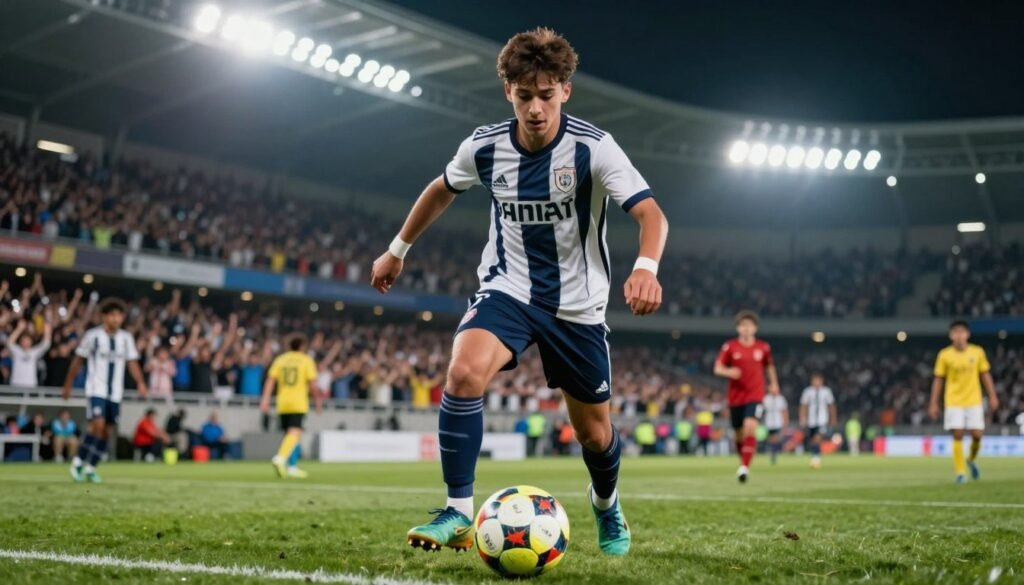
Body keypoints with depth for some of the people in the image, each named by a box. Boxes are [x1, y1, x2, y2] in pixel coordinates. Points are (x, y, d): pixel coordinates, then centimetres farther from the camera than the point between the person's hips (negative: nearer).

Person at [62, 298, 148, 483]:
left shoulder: (126, 338, 4)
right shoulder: (93, 335, -5)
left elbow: (132, 362, 3)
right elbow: (77, 360, 3)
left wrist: (140, 382, -14)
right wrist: (68, 385, 6)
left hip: (115, 393, 4)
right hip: (96, 389, -4)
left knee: (106, 429, 4)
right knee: (98, 424, -19)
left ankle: (90, 468, 16)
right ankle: (78, 461, -2)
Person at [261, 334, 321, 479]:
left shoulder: (280, 359, 11)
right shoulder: (307, 361, 0)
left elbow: (270, 380, 1)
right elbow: (312, 384, -6)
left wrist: (265, 399, -2)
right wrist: (317, 400, 6)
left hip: (282, 404, 5)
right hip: (298, 404, -5)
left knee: (290, 434, 17)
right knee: (295, 433, -13)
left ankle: (292, 467, 20)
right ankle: (281, 458, -36)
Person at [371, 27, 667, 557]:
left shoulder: (592, 148, -19)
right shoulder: (485, 146, -8)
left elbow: (651, 214, -27)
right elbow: (442, 189, 13)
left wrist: (646, 269, -48)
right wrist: (397, 250, 20)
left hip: (577, 305, -1)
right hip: (507, 289, 1)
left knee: (594, 431, 10)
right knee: (464, 372, -29)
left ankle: (607, 507, 45)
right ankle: (459, 514, -19)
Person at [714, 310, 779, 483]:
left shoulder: (763, 347, 3)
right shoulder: (730, 346, -2)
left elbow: (769, 365, 21)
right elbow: (718, 368, -4)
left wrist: (773, 383, 21)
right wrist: (728, 372, -24)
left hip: (755, 396, -1)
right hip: (735, 397, 1)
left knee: (750, 428, -22)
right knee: (739, 434, 10)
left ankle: (745, 467, -23)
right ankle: (743, 461, 35)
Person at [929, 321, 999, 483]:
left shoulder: (977, 352, 0)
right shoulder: (944, 355, -3)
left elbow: (985, 375, 8)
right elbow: (938, 380, 2)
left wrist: (992, 396, 3)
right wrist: (933, 403, 0)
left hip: (974, 401, 1)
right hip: (954, 402, -1)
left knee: (977, 435, -2)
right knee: (957, 435, -8)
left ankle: (972, 460, 29)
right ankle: (960, 472, 1)